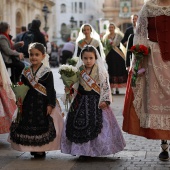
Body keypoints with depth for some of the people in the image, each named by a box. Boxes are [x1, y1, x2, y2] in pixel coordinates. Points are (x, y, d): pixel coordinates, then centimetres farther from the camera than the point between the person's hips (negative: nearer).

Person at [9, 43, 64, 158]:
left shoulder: (47, 72, -7)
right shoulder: (26, 72, 6)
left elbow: (51, 90, -9)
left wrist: (50, 104, -13)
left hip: (42, 103, -4)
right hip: (29, 103, 4)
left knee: (43, 126, 0)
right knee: (28, 125, 6)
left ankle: (41, 149, 14)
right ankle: (32, 148, 22)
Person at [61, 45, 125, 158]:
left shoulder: (101, 72, -4)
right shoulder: (79, 71, 6)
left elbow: (106, 87, -5)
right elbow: (75, 87, 13)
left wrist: (105, 100, -13)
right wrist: (69, 89, -6)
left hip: (96, 102, -3)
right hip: (81, 102, 3)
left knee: (95, 125, -6)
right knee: (80, 124, 1)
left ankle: (96, 150, 9)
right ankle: (82, 150, 13)